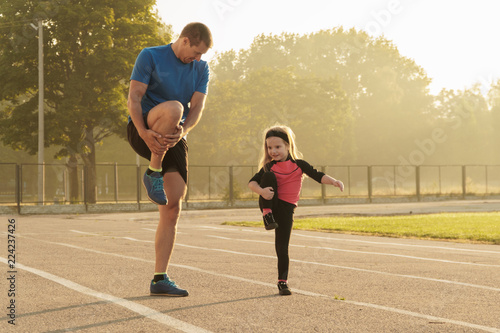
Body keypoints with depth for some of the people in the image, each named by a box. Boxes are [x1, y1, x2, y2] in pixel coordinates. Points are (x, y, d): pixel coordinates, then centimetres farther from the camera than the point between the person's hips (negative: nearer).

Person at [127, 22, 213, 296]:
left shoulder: (201, 69, 12)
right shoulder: (150, 57, -1)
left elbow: (197, 107, 1)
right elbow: (134, 98, -9)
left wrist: (183, 131, -20)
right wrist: (145, 133, -25)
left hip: (174, 140, 5)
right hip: (143, 132, -5)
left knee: (172, 209, -4)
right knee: (173, 108, -38)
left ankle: (160, 279, 1)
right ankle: (153, 172, -21)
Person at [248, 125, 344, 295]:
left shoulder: (298, 164, 1)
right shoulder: (269, 167, 1)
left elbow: (318, 175, -4)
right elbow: (252, 182, -5)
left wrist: (333, 181, -22)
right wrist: (262, 191, -27)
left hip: (286, 209, 0)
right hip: (269, 204, 0)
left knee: (282, 247, -3)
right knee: (269, 176, -25)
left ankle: (282, 282, 11)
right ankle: (267, 215, -20)